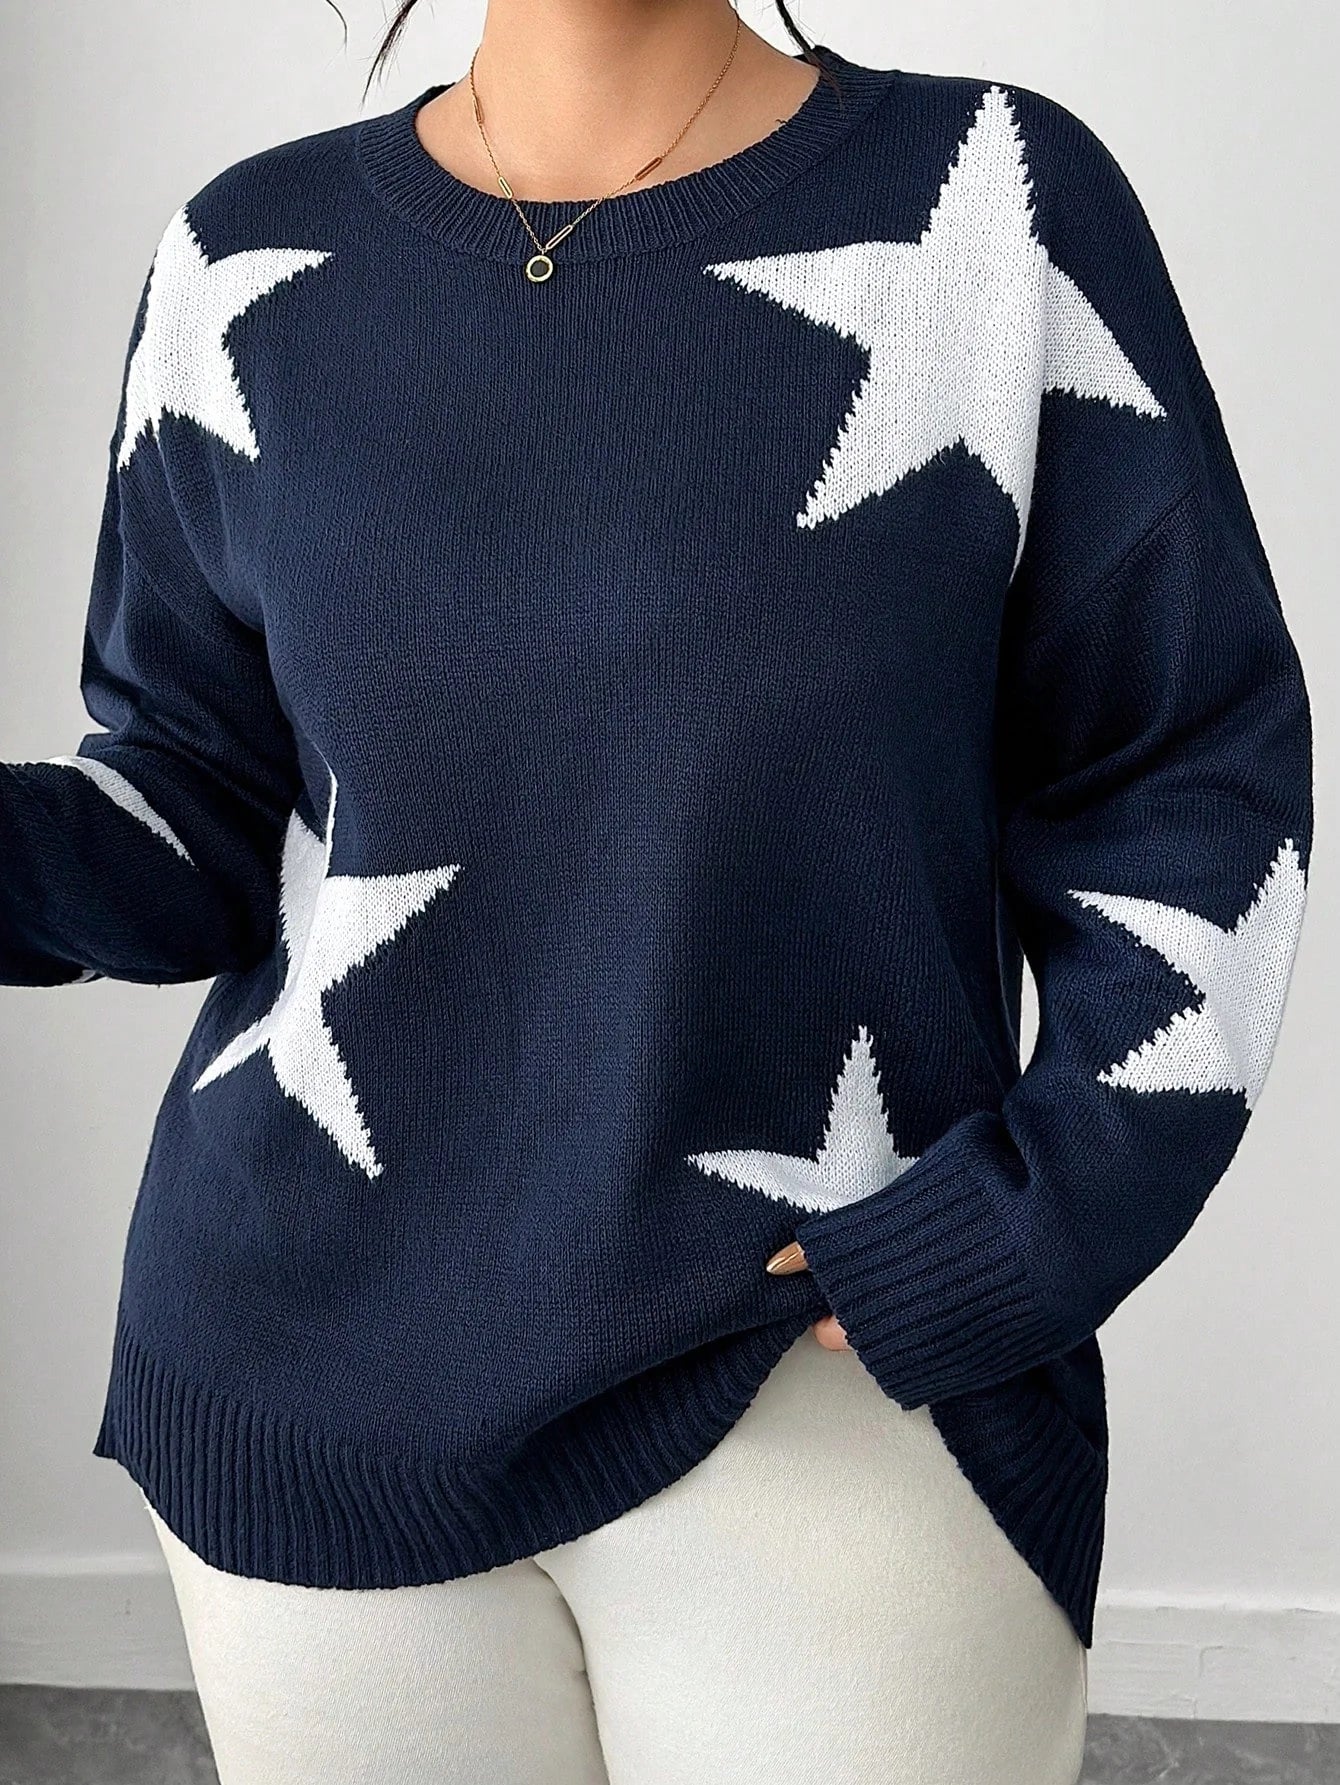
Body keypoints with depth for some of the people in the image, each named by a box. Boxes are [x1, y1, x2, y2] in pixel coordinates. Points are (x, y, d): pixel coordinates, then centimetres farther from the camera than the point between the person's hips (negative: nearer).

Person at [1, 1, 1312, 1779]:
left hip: (852, 1396, -1)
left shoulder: (999, 201, -6)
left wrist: (1026, 1228, -11)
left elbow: (1187, 800, -2)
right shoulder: (255, 265, 1)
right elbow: (207, 808, 6)